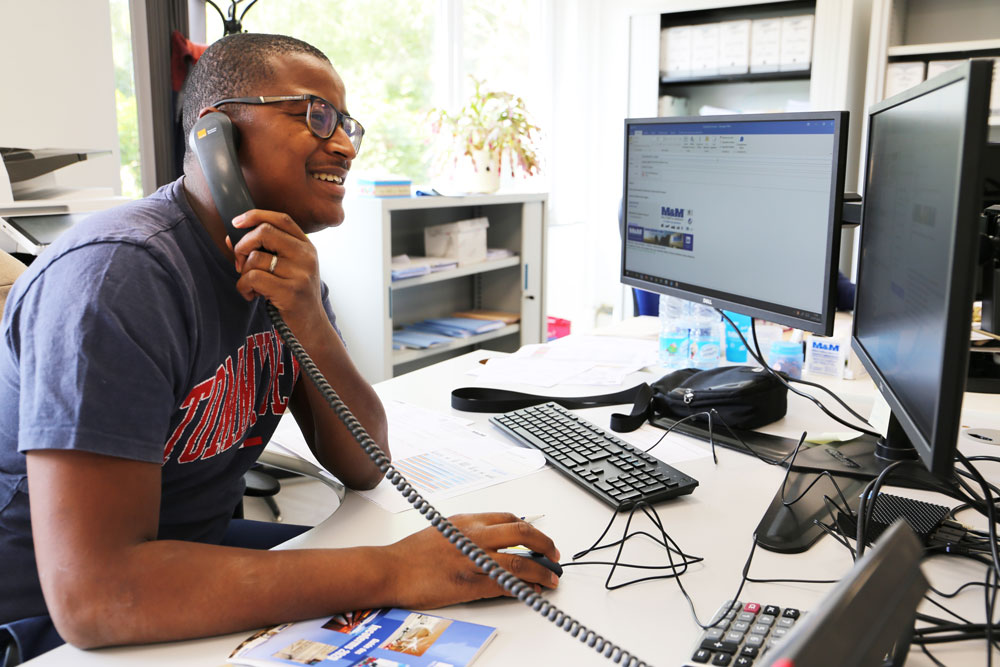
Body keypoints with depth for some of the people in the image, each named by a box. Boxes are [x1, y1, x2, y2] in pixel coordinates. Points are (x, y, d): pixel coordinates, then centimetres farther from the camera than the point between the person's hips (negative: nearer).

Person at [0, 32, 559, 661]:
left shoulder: (287, 266, 0)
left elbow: (363, 466, -3)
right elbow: (91, 591, -32)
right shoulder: (120, 275, -25)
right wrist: (395, 571, -33)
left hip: (202, 551, 7)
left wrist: (310, 321, -21)